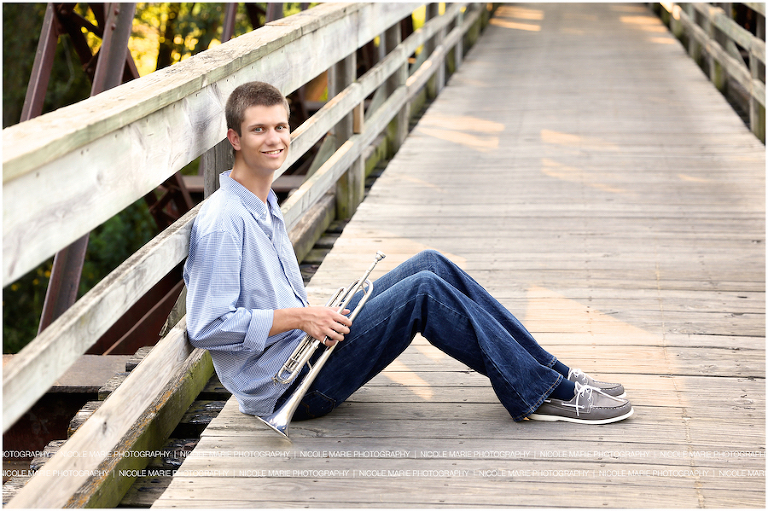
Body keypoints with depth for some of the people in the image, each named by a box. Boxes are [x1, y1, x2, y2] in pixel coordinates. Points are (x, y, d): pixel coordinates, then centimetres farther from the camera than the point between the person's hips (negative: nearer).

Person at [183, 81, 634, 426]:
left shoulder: (265, 205, 14)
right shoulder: (223, 222, -18)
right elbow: (207, 327, -23)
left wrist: (317, 316, 4)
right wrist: (297, 316, -22)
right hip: (283, 389, -10)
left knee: (430, 265, -1)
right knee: (424, 291, -20)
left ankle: (553, 371, -1)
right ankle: (547, 394, -12)